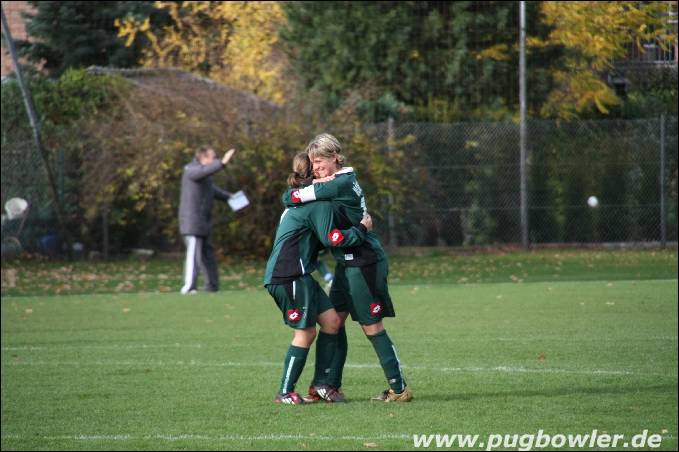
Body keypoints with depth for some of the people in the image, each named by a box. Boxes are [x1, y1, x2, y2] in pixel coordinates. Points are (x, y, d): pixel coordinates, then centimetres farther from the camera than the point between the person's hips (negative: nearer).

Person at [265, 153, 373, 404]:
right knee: (306, 332, -4)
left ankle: (321, 383, 9)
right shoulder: (319, 202, -10)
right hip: (288, 276, -10)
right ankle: (285, 392, 3)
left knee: (331, 320, 7)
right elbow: (331, 239, -16)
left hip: (299, 275, 10)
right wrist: (361, 230, -6)